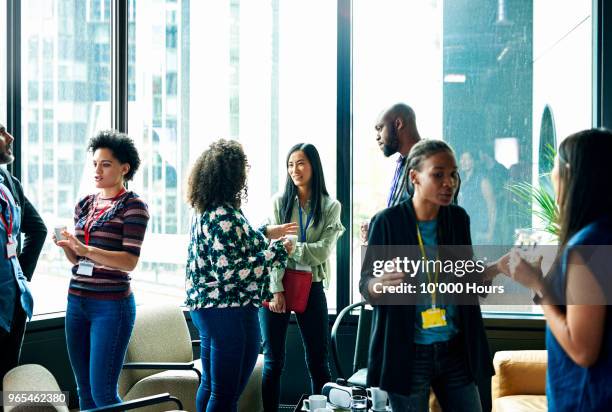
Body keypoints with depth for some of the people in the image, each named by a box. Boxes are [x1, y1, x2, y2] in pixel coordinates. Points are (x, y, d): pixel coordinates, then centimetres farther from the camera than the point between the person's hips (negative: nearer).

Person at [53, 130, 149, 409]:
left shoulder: (133, 205, -6)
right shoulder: (84, 204, 13)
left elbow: (130, 261, -14)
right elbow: (76, 259, 17)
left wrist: (86, 249, -24)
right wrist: (65, 245, -4)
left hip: (112, 304, -6)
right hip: (77, 300, 6)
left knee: (102, 391, -6)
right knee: (84, 389, 11)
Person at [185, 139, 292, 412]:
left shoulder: (204, 211, 10)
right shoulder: (225, 216, -20)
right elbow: (230, 270, -25)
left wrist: (267, 234, 27)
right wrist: (277, 252, -17)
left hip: (204, 305, 10)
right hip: (230, 310, -10)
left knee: (210, 386, 19)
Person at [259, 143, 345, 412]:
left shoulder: (330, 207, 4)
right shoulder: (279, 202, 5)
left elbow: (323, 251, -7)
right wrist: (276, 289, -13)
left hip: (311, 288, 0)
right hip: (277, 285, 0)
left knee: (318, 362, 5)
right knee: (273, 360, 2)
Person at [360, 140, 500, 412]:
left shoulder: (458, 219, 2)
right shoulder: (387, 222, -11)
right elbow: (365, 287, -9)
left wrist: (499, 267, -3)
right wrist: (379, 286, -31)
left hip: (456, 350, 4)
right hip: (407, 354, -4)